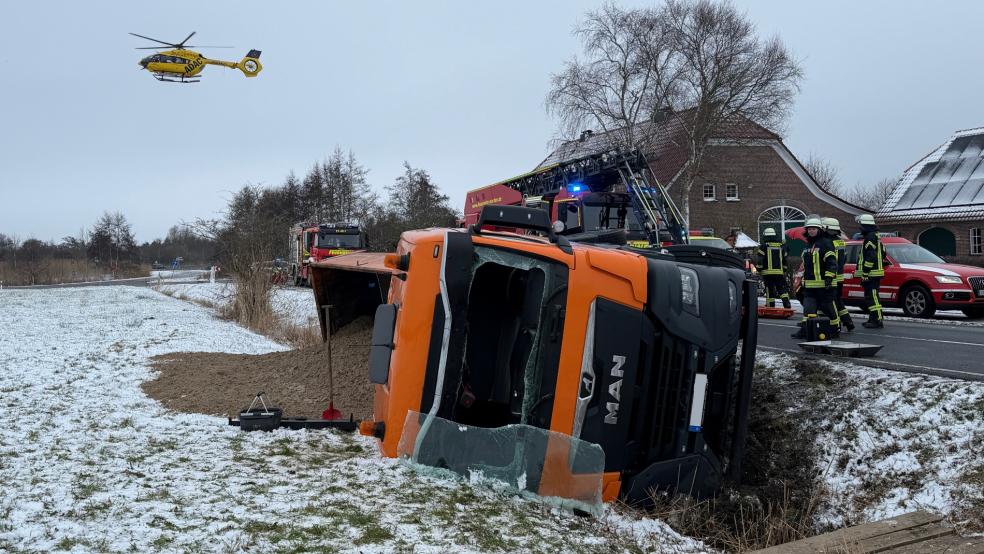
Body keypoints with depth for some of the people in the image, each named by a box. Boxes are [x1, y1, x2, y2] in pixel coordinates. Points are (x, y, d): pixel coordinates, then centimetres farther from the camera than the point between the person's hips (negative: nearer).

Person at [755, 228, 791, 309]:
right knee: (783, 290, 8)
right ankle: (787, 305, -6)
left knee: (769, 291, 1)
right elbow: (785, 260, 19)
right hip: (780, 273, 3)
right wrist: (784, 271, 28)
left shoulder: (763, 246, -2)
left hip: (768, 273, -3)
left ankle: (770, 308, 1)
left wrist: (759, 270, 5)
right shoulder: (781, 246, 13)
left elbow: (759, 260, -7)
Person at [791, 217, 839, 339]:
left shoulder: (825, 243, -8)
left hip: (823, 283, -8)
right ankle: (805, 329, 0)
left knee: (828, 306, 1)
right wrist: (804, 279, 27)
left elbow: (832, 262, -15)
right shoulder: (808, 245, 19)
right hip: (809, 284, 8)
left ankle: (835, 329, 13)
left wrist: (829, 277, -21)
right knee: (808, 307, 2)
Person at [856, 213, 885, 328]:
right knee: (870, 297, 16)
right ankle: (872, 319, 21)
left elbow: (870, 257, -22)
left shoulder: (870, 237, -14)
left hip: (871, 274, -11)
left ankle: (878, 320, -13)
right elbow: (883, 254, 27)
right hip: (874, 274, 11)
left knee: (872, 297, -11)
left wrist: (865, 272, -21)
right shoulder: (875, 237, 21)